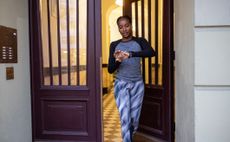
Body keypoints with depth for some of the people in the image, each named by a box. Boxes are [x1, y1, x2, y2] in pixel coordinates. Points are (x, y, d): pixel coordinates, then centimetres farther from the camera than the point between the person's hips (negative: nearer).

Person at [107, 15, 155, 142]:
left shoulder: (140, 41, 1)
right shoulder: (114, 45, 3)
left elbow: (152, 52, -22)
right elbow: (110, 70, 0)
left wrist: (130, 54, -35)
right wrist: (117, 60, -21)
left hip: (137, 84, 1)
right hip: (121, 85, 0)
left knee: (135, 118, 8)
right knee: (125, 118, -8)